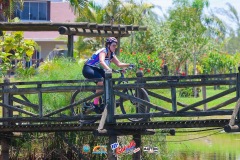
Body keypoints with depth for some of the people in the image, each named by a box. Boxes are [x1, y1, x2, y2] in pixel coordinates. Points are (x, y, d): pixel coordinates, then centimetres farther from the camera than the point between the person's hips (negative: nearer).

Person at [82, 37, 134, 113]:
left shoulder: (112, 55, 5)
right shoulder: (103, 51, -21)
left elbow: (119, 64, 2)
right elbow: (101, 61, -40)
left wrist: (129, 65, -15)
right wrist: (109, 69, -56)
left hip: (97, 70, 9)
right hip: (88, 69, -9)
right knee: (101, 81, -32)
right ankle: (95, 104, -28)